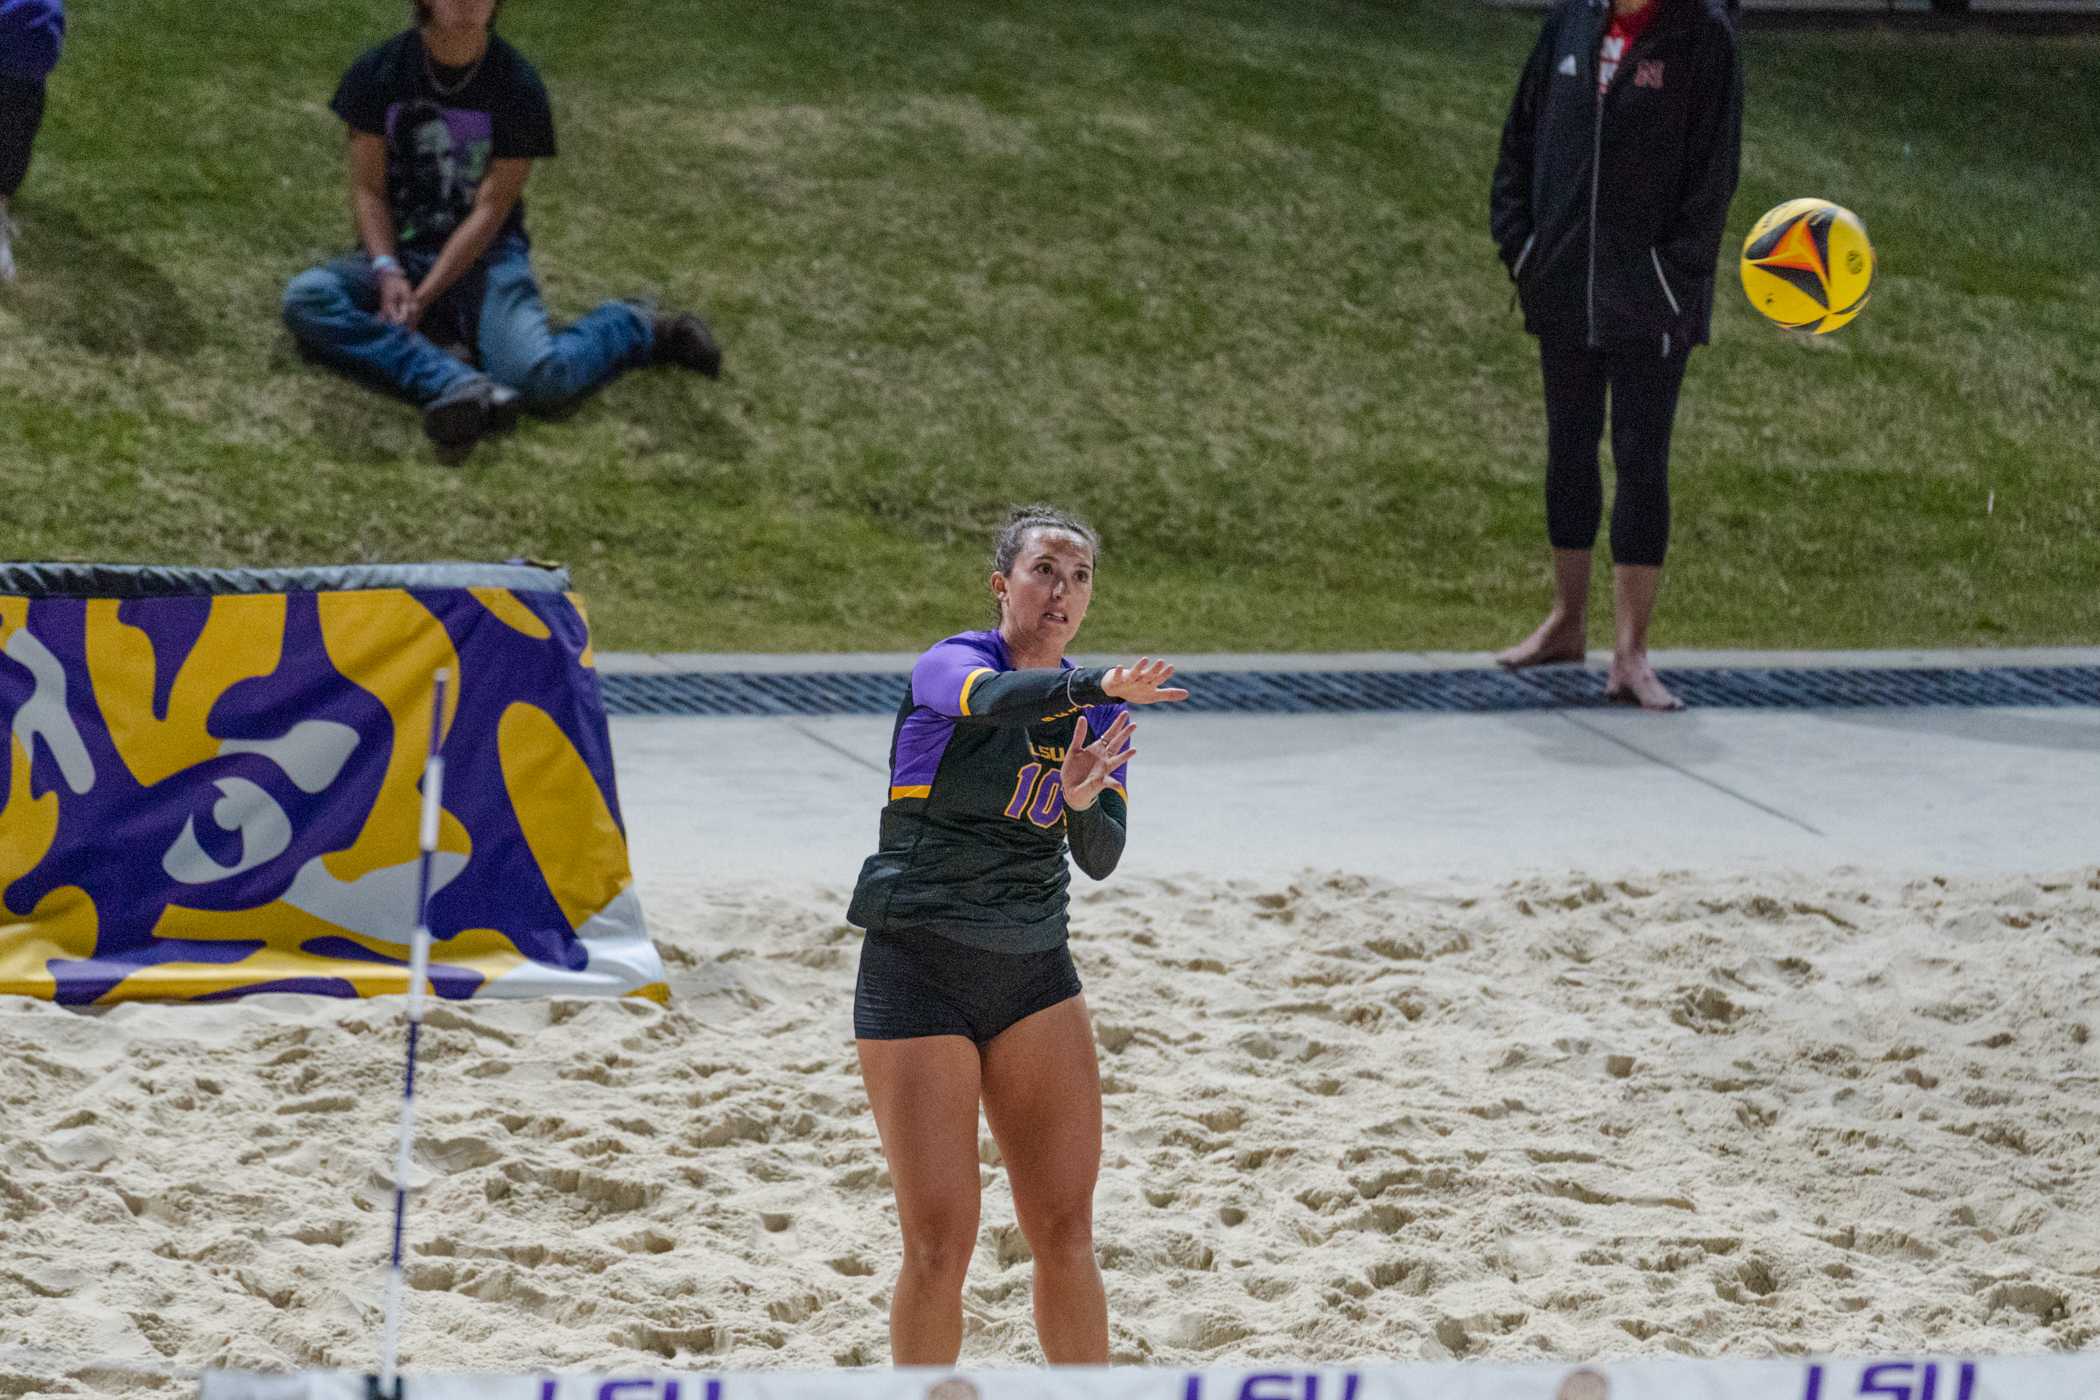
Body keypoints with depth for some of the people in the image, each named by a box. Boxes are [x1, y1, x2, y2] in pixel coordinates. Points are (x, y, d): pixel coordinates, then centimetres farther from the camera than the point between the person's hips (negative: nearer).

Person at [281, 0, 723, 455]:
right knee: (305, 299, -29)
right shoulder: (377, 74, -5)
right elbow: (368, 189, -2)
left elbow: (491, 209, -11)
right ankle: (461, 384, -42)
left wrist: (423, 298, -20)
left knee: (539, 375, -31)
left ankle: (633, 329, 1)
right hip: (400, 253, 3)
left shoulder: (517, 88, -10)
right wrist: (387, 273, -20)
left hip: (486, 258, -3)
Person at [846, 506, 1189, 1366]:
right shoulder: (951, 664, -9)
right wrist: (1098, 687, -54)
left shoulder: (1097, 713, 7)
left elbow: (1101, 859, -3)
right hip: (918, 970, -5)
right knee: (940, 1243, -7)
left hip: (1035, 973, 5)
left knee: (1066, 1233, 0)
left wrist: (1082, 801, -26)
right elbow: (992, 699, -34)